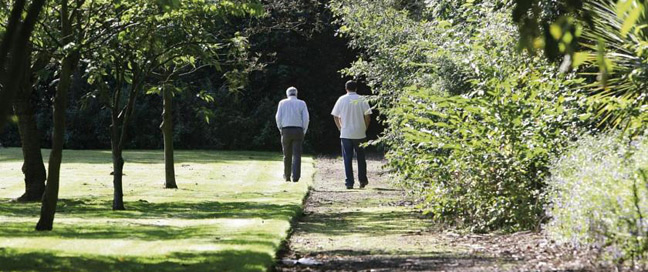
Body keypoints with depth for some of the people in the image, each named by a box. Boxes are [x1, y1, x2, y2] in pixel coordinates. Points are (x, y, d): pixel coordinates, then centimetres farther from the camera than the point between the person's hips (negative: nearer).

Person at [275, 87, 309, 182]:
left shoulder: (282, 103, 5)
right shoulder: (302, 103, 4)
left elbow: (278, 117, -1)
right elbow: (306, 118, -3)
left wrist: (280, 129, 10)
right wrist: (304, 131, 6)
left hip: (286, 131, 1)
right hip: (298, 130, -1)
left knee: (287, 155, 12)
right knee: (297, 155, -1)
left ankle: (287, 176, 20)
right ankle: (296, 176, -12)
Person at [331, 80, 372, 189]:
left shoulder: (342, 99, 0)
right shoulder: (362, 100, -2)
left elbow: (335, 116, 3)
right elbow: (367, 116, -2)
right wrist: (365, 128, 11)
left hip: (345, 134, 0)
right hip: (360, 134, 0)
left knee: (347, 158, 3)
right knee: (361, 157, 14)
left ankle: (349, 182, -1)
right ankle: (362, 180, 15)